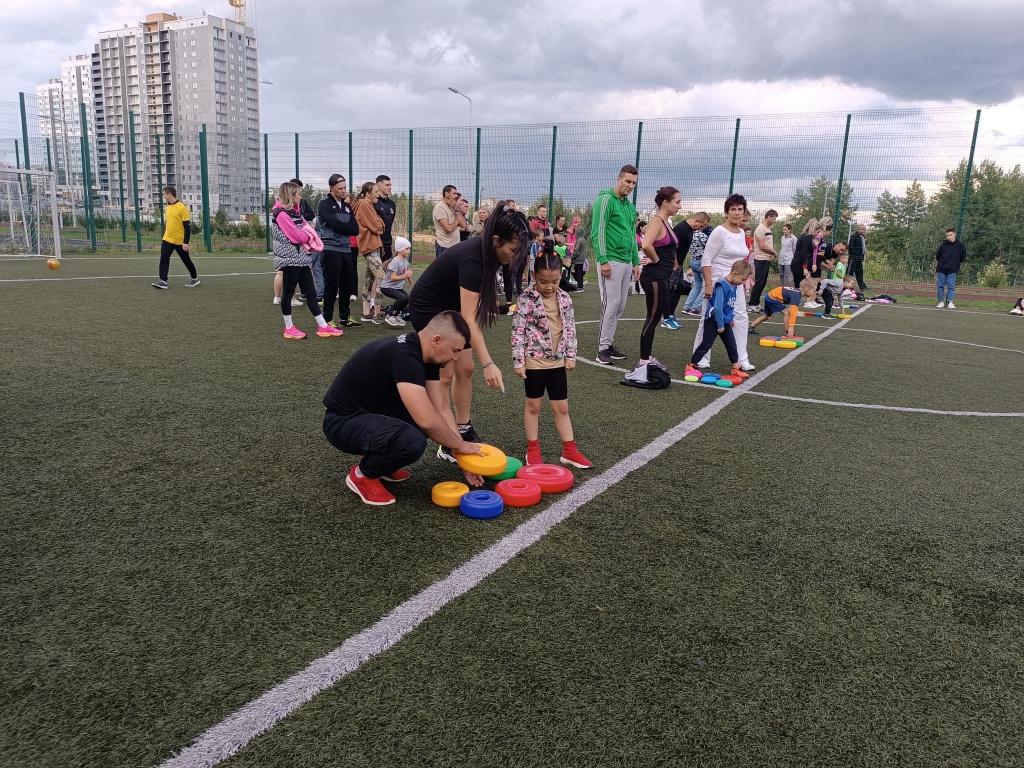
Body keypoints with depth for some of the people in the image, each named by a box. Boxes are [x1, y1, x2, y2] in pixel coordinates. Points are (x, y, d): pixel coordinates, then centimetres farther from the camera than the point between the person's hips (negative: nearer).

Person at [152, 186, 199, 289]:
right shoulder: (167, 208, 9)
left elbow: (187, 226, -15)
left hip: (180, 241, -6)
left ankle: (195, 278, 28)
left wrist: (186, 242, -19)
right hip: (167, 240, 6)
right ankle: (163, 281, -13)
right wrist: (164, 238, 21)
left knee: (186, 261, 9)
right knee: (163, 259, -9)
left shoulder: (182, 208, -13)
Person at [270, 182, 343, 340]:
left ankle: (323, 326, 9)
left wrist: (307, 235, -8)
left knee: (311, 292, 7)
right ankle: (289, 328, 12)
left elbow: (307, 229, 13)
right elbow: (296, 236, -17)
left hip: (301, 258, 9)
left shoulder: (295, 211, 16)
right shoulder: (281, 214, -12)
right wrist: (308, 236, 0)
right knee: (288, 292, 2)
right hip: (289, 258, -9)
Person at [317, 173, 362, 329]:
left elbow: (355, 229, 6)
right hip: (331, 250, -6)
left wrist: (343, 229, -9)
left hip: (346, 249, 6)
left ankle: (345, 317, 21)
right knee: (332, 285, -4)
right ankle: (328, 319, 5)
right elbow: (336, 225, -17)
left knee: (346, 285, 11)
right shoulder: (324, 204, -3)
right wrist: (349, 228, -1)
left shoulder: (346, 205, 16)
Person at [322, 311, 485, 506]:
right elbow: (427, 421, -34)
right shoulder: (403, 355, -29)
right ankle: (362, 474, -3)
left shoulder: (425, 354, -1)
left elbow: (441, 409, 3)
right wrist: (460, 445, -16)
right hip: (343, 421, -9)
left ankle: (376, 459, 13)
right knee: (413, 441, -33)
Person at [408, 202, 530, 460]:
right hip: (428, 308, -8)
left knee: (464, 369, 5)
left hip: (450, 306, 9)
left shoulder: (488, 251, -10)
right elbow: (469, 318, -40)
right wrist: (488, 364, -44)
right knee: (445, 373, -10)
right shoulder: (472, 259, -35)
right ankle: (446, 444, -1)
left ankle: (464, 433, 14)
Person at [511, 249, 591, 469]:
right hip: (534, 361, -4)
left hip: (557, 361, 4)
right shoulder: (526, 299, -12)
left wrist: (571, 355, 7)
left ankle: (569, 450, 18)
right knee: (533, 405, 9)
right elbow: (518, 331, -12)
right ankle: (533, 450, 20)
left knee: (562, 407, 10)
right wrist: (518, 361, -14)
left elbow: (570, 329, 10)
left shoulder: (565, 299, 2)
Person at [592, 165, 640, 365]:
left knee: (620, 306, 9)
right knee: (611, 304, -9)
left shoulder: (630, 206, 19)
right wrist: (603, 260, -18)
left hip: (627, 262, 8)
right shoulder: (606, 200, -6)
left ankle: (609, 343, 18)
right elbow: (598, 232, -12)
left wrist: (636, 262, 19)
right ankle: (603, 348, -2)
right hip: (611, 262, -8)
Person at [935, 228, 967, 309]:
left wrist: (957, 263, 13)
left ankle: (950, 302, -7)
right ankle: (941, 302, 9)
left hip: (952, 270, -2)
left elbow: (963, 256, 9)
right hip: (941, 269, 2)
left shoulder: (960, 245, -1)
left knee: (951, 286, -5)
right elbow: (937, 256, 12)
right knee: (940, 286, 3)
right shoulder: (943, 245, 1)